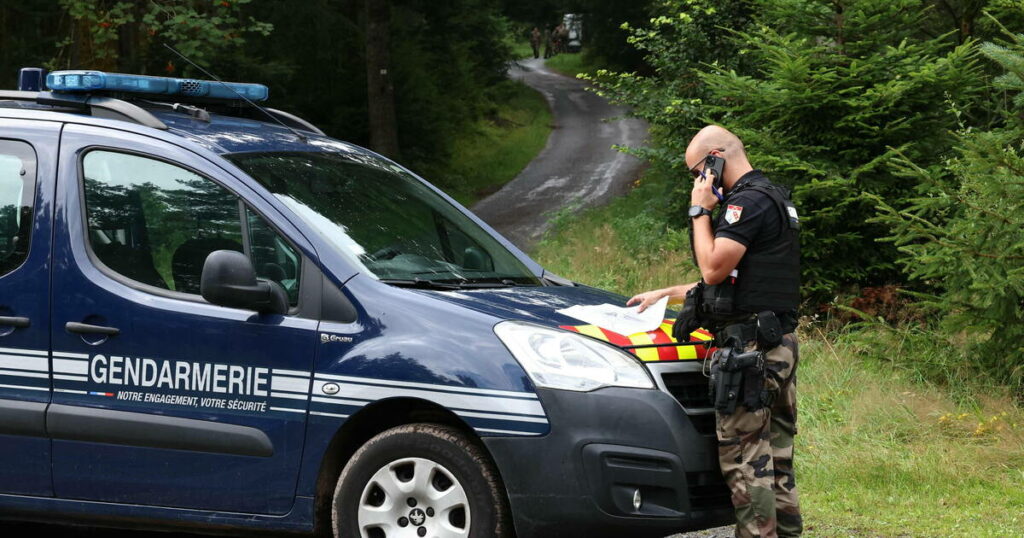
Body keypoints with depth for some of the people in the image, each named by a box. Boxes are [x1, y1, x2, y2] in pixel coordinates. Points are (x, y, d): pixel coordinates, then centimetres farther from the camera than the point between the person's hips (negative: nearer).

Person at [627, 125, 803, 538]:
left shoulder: (749, 202, -12)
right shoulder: (774, 200, 21)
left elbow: (713, 269, -19)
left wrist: (700, 211, -7)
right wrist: (664, 295, 31)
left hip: (748, 349, -10)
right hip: (779, 345, 10)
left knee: (745, 460, -9)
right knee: (777, 461, 12)